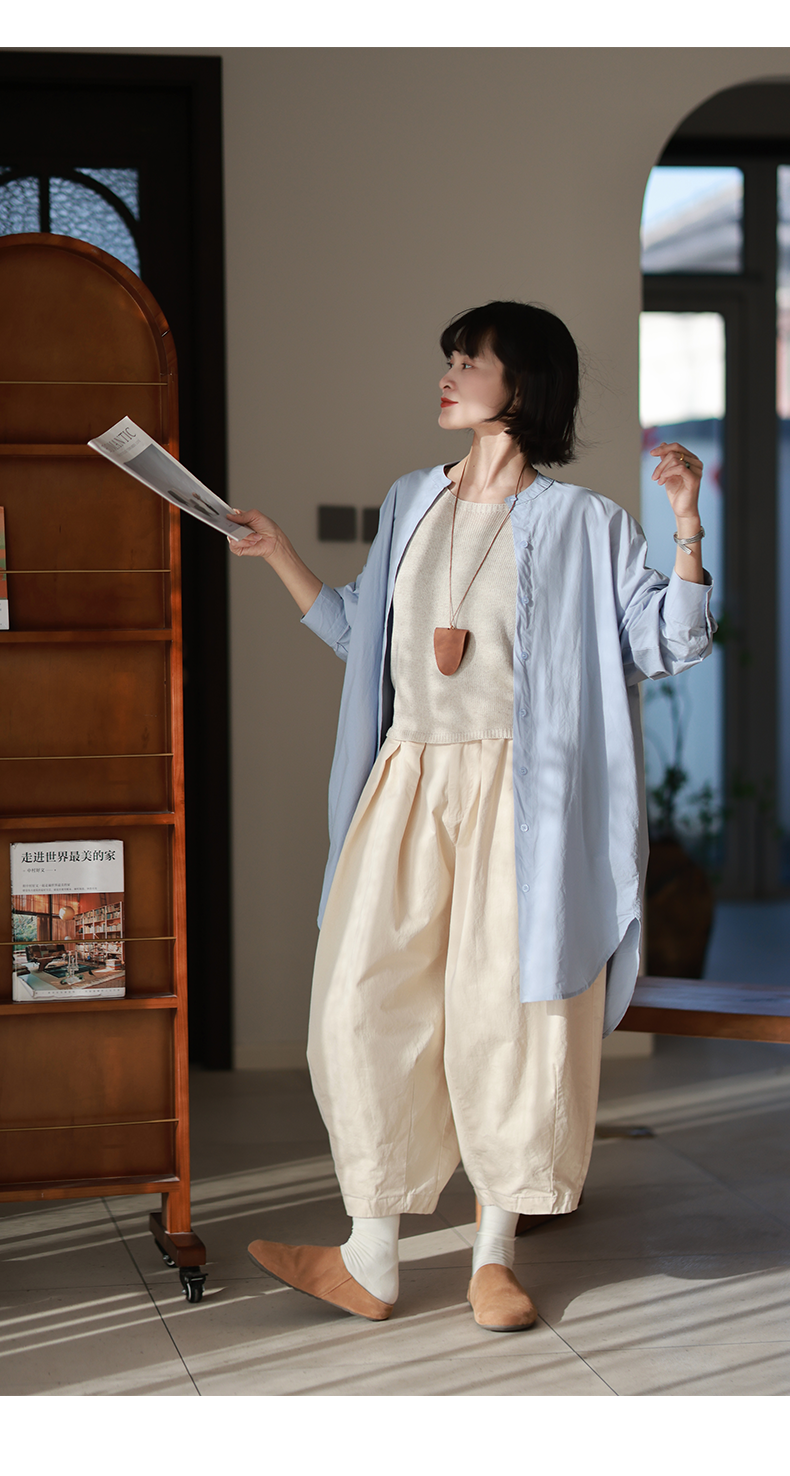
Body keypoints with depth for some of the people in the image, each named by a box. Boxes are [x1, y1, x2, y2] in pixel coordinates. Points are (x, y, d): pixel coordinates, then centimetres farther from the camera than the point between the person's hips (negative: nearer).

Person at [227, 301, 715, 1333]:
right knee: (368, 1006, 0)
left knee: (508, 1012, 0)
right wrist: (277, 552, 20)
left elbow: (671, 643, -6)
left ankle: (495, 1256, 16)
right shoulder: (410, 504, 15)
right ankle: (371, 1262, 10)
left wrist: (688, 523, -17)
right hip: (407, 784, 5)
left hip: (516, 795, -4)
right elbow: (359, 632, 24)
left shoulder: (581, 522, -1)